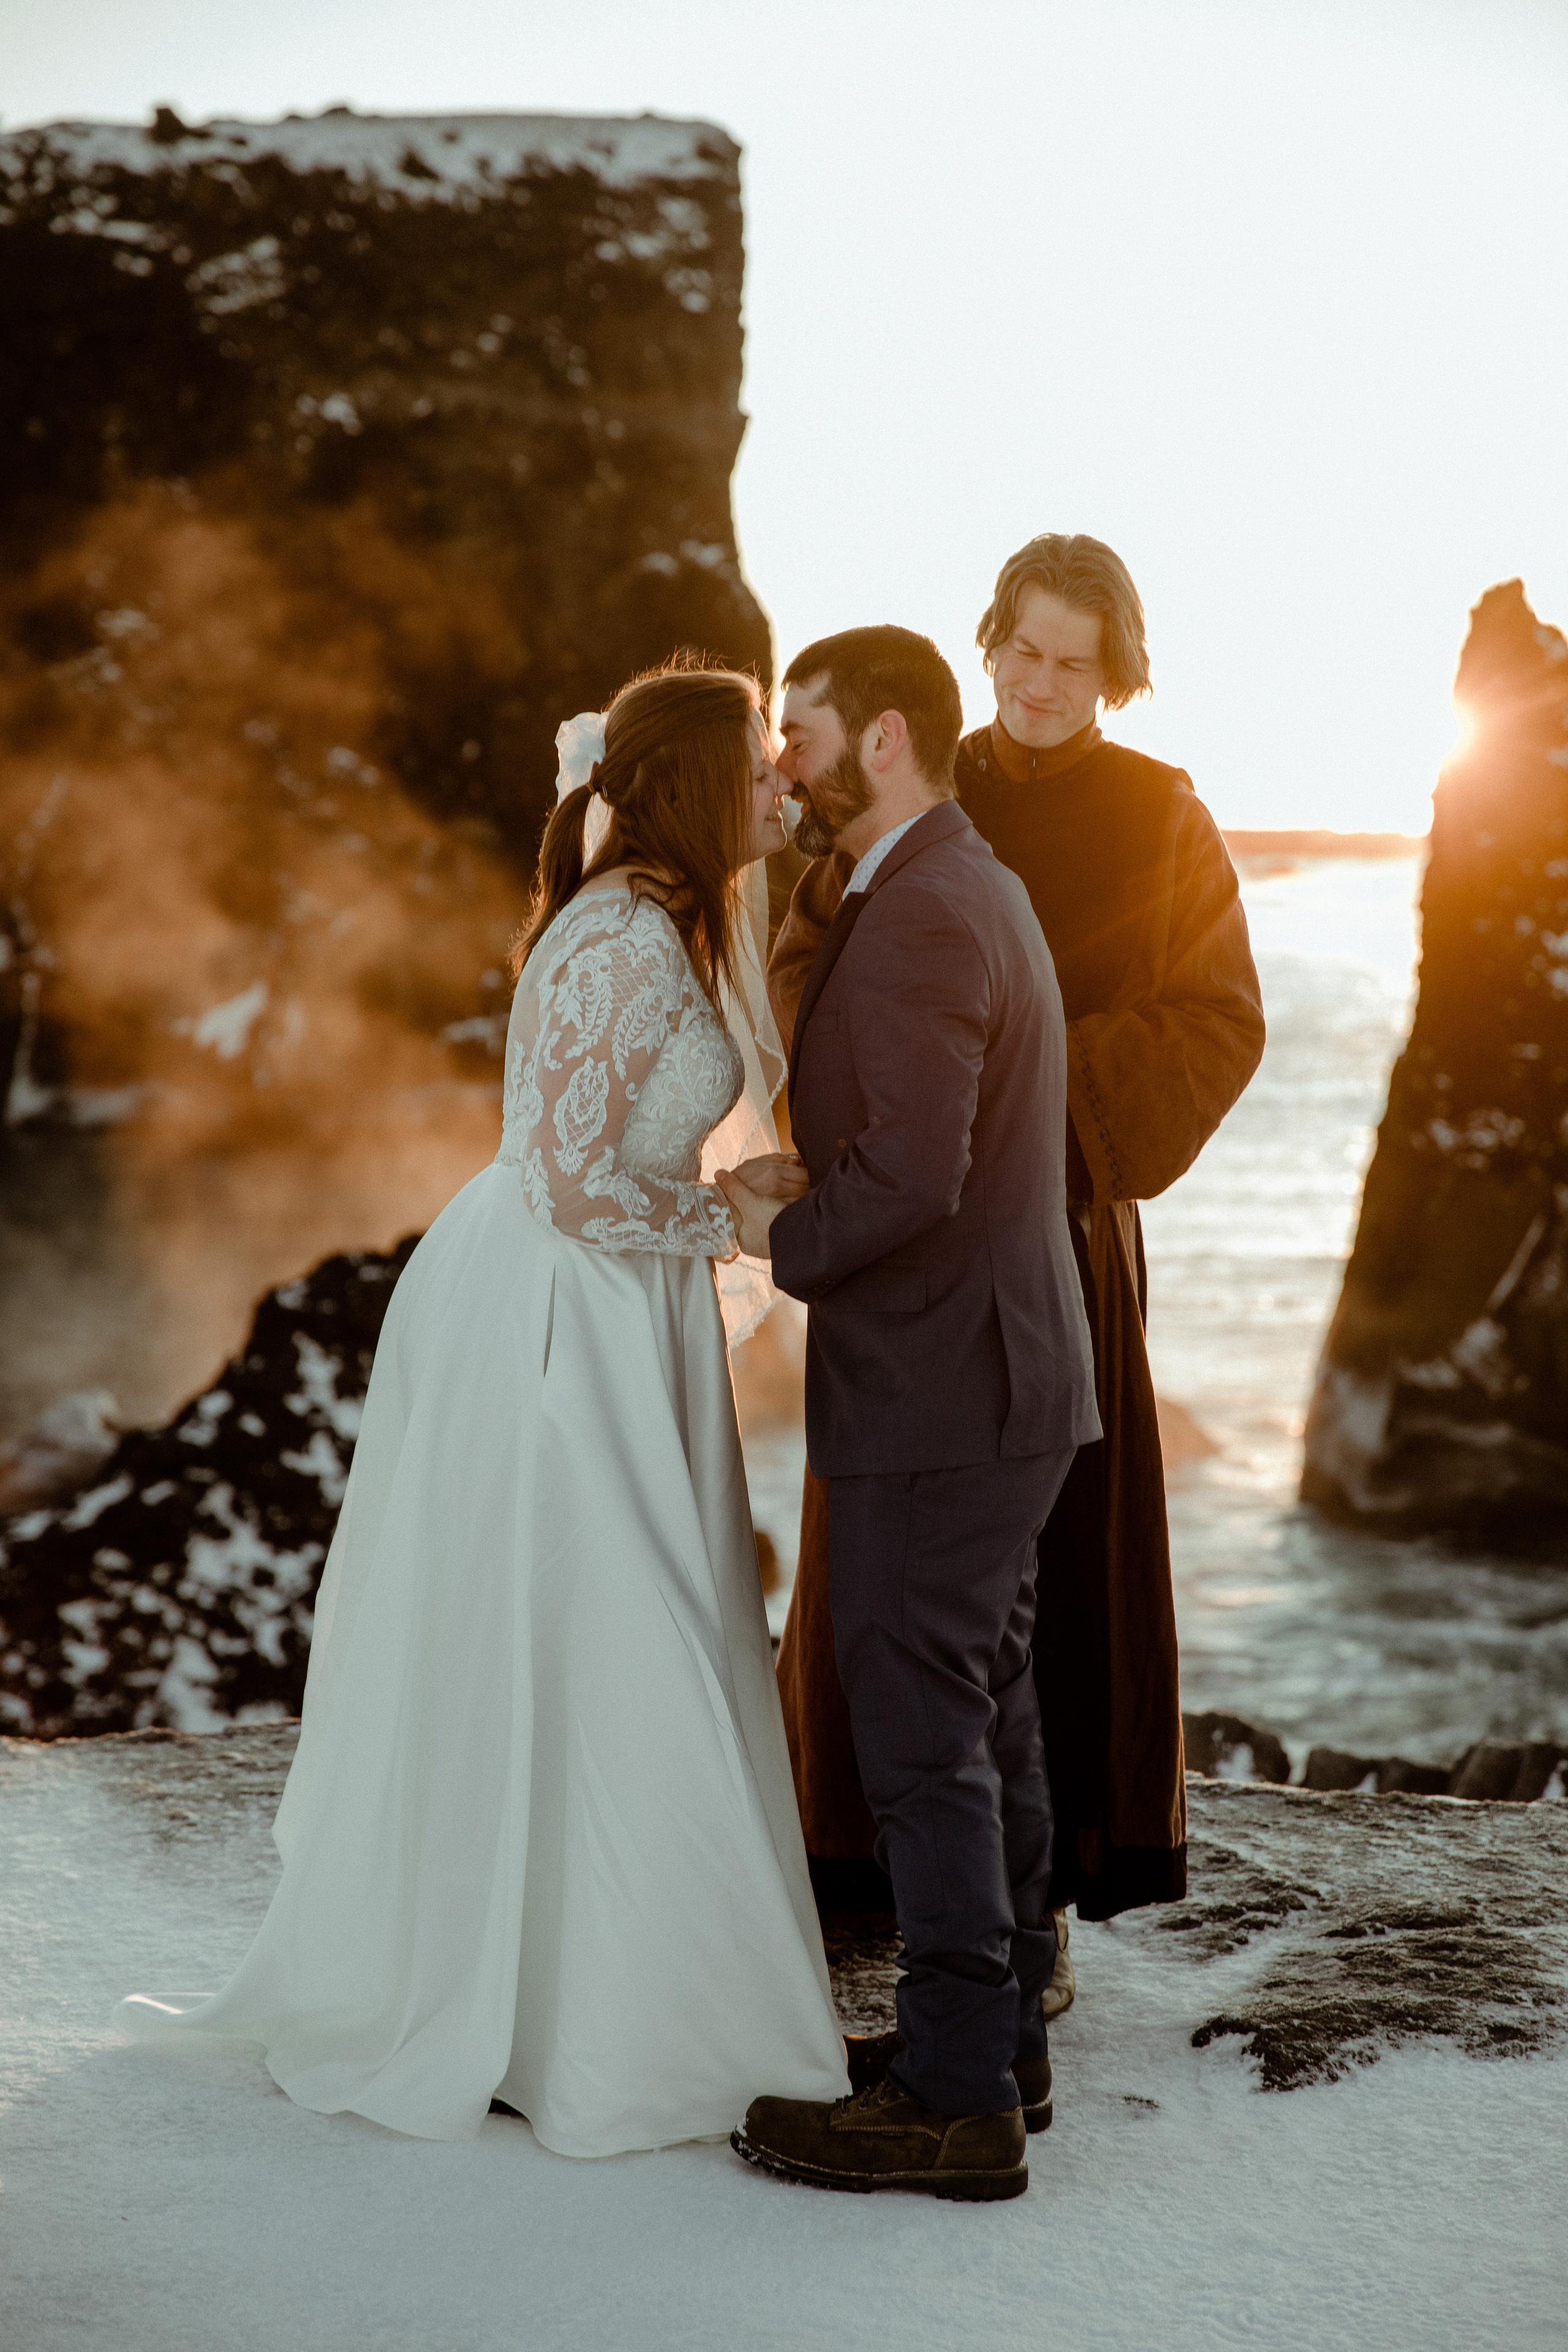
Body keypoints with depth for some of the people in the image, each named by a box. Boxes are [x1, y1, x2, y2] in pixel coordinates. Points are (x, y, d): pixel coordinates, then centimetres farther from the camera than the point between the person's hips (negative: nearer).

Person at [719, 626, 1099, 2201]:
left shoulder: (919, 919, -19)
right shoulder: (972, 888, 15)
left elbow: (908, 1180, -26)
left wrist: (783, 1239, -10)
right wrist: (799, 1194, 9)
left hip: (940, 1390, -11)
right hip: (1000, 1375, 11)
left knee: (921, 1733, -3)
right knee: (985, 1717, 17)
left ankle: (955, 2100, 4)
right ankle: (1001, 2038, 28)